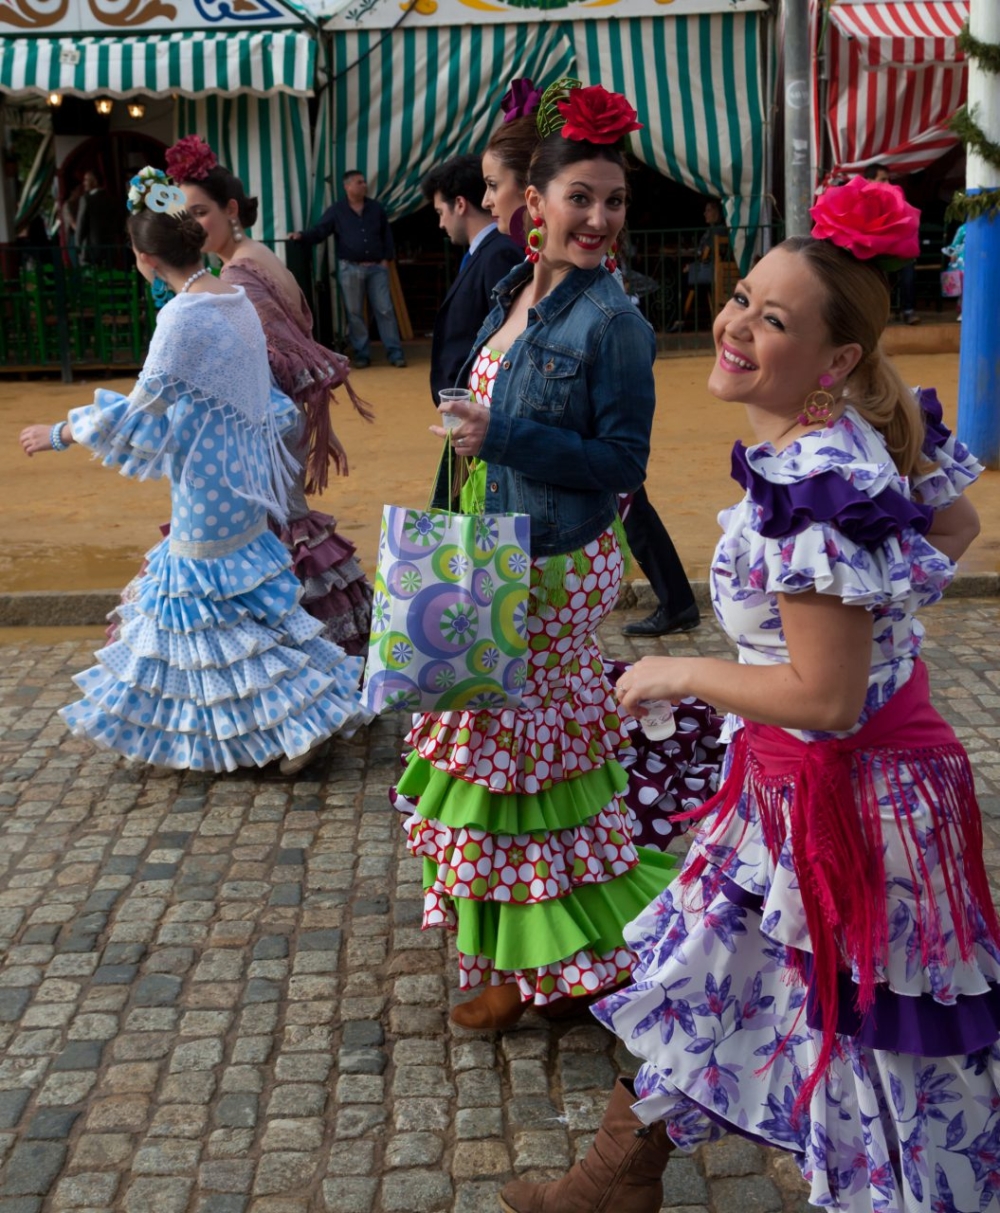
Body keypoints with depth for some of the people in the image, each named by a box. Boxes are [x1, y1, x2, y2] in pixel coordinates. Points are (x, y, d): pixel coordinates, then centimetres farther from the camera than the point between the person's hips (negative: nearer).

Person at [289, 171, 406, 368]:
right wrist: (302, 235, -24)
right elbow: (319, 231, -6)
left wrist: (387, 258, 4)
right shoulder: (336, 211, 1)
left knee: (385, 310, -2)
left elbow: (387, 234, 13)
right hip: (350, 268, -1)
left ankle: (395, 353, 0)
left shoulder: (376, 208, 9)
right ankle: (362, 354, 11)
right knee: (354, 313, 3)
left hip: (377, 267, 1)